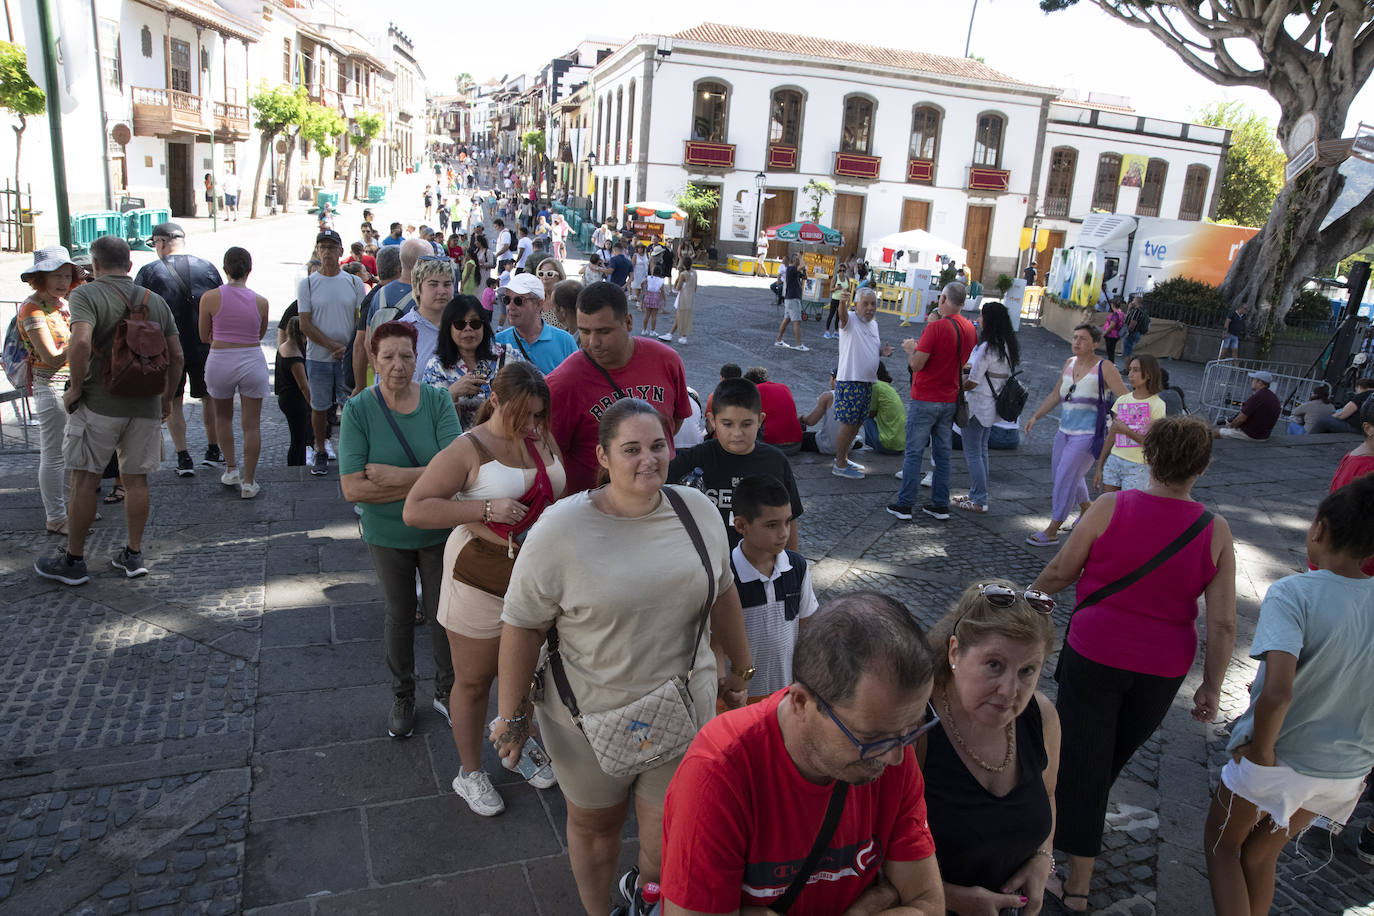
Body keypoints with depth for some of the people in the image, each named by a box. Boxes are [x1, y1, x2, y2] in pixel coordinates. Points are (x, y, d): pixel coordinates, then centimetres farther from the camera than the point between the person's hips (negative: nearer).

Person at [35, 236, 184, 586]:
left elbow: (81, 341, -23)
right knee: (136, 479, 11)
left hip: (99, 403, -4)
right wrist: (167, 397, 19)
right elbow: (176, 355, 9)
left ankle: (72, 560, 14)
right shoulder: (155, 300, 10)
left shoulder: (86, 294, -5)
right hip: (145, 405, 4)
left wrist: (75, 388, -11)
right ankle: (133, 554, 16)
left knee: (84, 479, 5)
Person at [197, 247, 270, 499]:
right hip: (252, 361, 0)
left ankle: (231, 469, 26)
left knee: (223, 416, 24)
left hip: (220, 362, 0)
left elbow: (204, 336, 3)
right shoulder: (261, 302, -4)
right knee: (252, 424, 6)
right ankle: (248, 482, 9)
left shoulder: (209, 298, -6)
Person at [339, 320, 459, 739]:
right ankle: (402, 697, 37)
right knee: (400, 615, 16)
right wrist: (423, 482, -23)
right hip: (388, 535, 0)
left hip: (440, 530, 0)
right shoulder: (358, 410, -13)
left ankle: (446, 692, 34)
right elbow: (352, 488, -20)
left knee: (441, 613, 12)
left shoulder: (438, 401, -12)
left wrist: (391, 475, -25)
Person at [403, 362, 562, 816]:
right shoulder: (468, 449, -14)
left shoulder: (542, 439, 3)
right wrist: (485, 509, -26)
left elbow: (562, 495, 13)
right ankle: (469, 773, 31)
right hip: (480, 579, -5)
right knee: (474, 681, 11)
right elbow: (414, 510, -19)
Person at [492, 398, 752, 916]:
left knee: (673, 839, 14)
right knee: (594, 822, 19)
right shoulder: (560, 530, -17)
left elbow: (723, 593, 9)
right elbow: (522, 626, -11)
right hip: (590, 715, -2)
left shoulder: (698, 511, -4)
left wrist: (740, 670, 15)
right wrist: (511, 715, -9)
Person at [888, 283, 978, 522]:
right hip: (950, 399, 7)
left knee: (914, 453, 0)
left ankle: (904, 505, 5)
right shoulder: (970, 329, 6)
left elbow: (916, 364, -20)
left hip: (925, 399, -6)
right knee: (942, 453, 13)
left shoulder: (935, 327, -18)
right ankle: (940, 505, 17)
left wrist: (910, 348, 1)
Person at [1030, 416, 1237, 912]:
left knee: (1081, 759, 9)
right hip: (1162, 669, 4)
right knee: (1114, 755, 22)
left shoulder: (1110, 506, -14)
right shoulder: (1215, 532, -8)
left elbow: (1059, 572, -7)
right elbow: (1222, 623, -8)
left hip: (1094, 654, -3)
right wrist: (1211, 688, 3)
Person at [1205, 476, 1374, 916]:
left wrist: (1261, 752, -19)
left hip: (1275, 761, -5)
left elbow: (1277, 692, -35)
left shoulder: (1292, 593, -24)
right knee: (1260, 854, 25)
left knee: (1222, 846, 20)